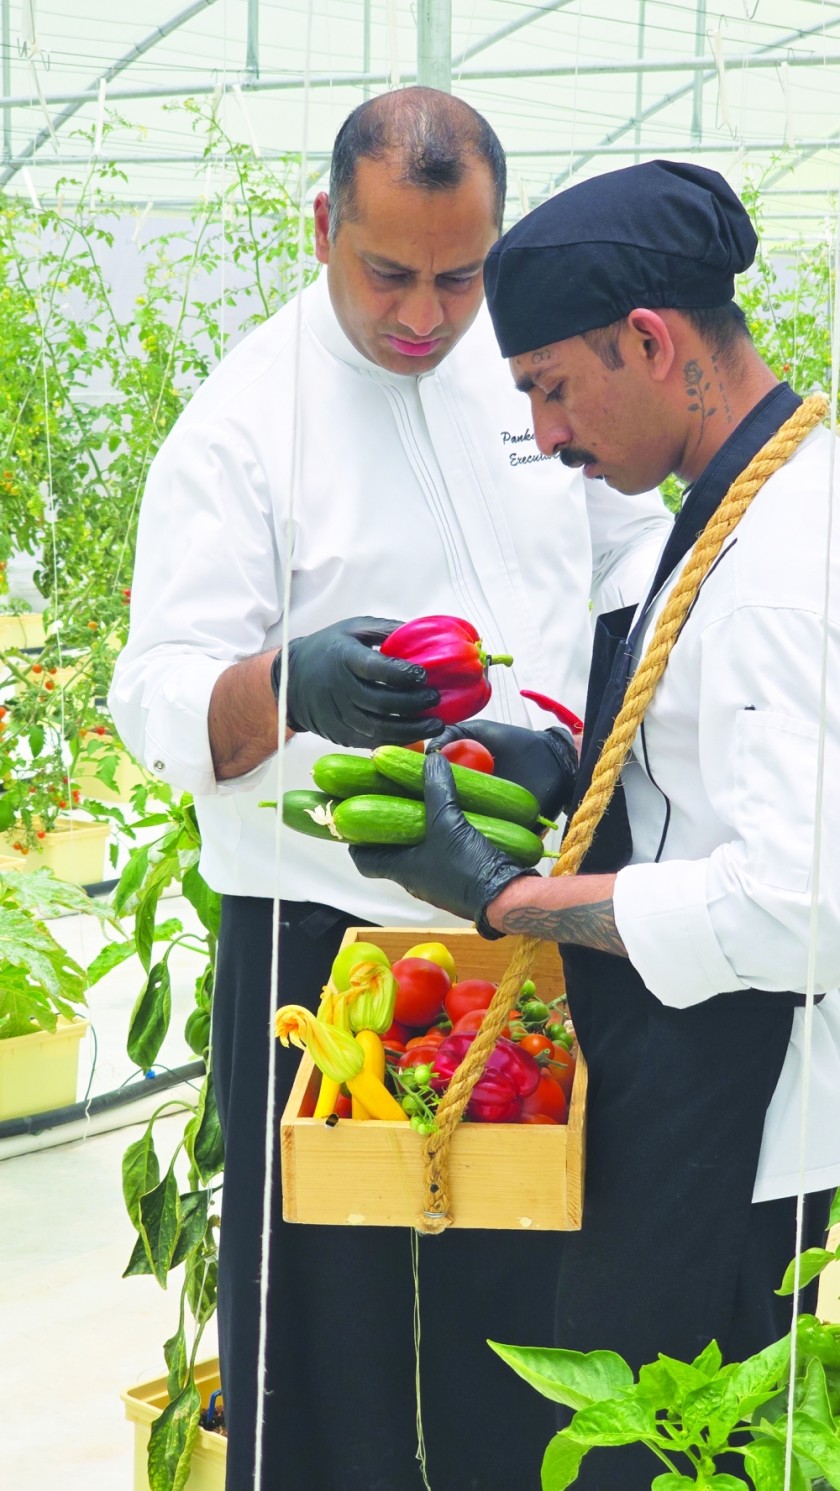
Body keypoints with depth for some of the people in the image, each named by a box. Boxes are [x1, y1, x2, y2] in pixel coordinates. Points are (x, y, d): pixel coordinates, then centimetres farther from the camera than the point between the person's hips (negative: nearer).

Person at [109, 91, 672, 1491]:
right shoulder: (242, 418, -8)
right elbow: (161, 698, -13)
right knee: (330, 1297, 1)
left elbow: (632, 555, 19)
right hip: (327, 940, -4)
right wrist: (293, 687, -34)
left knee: (526, 1278, 10)